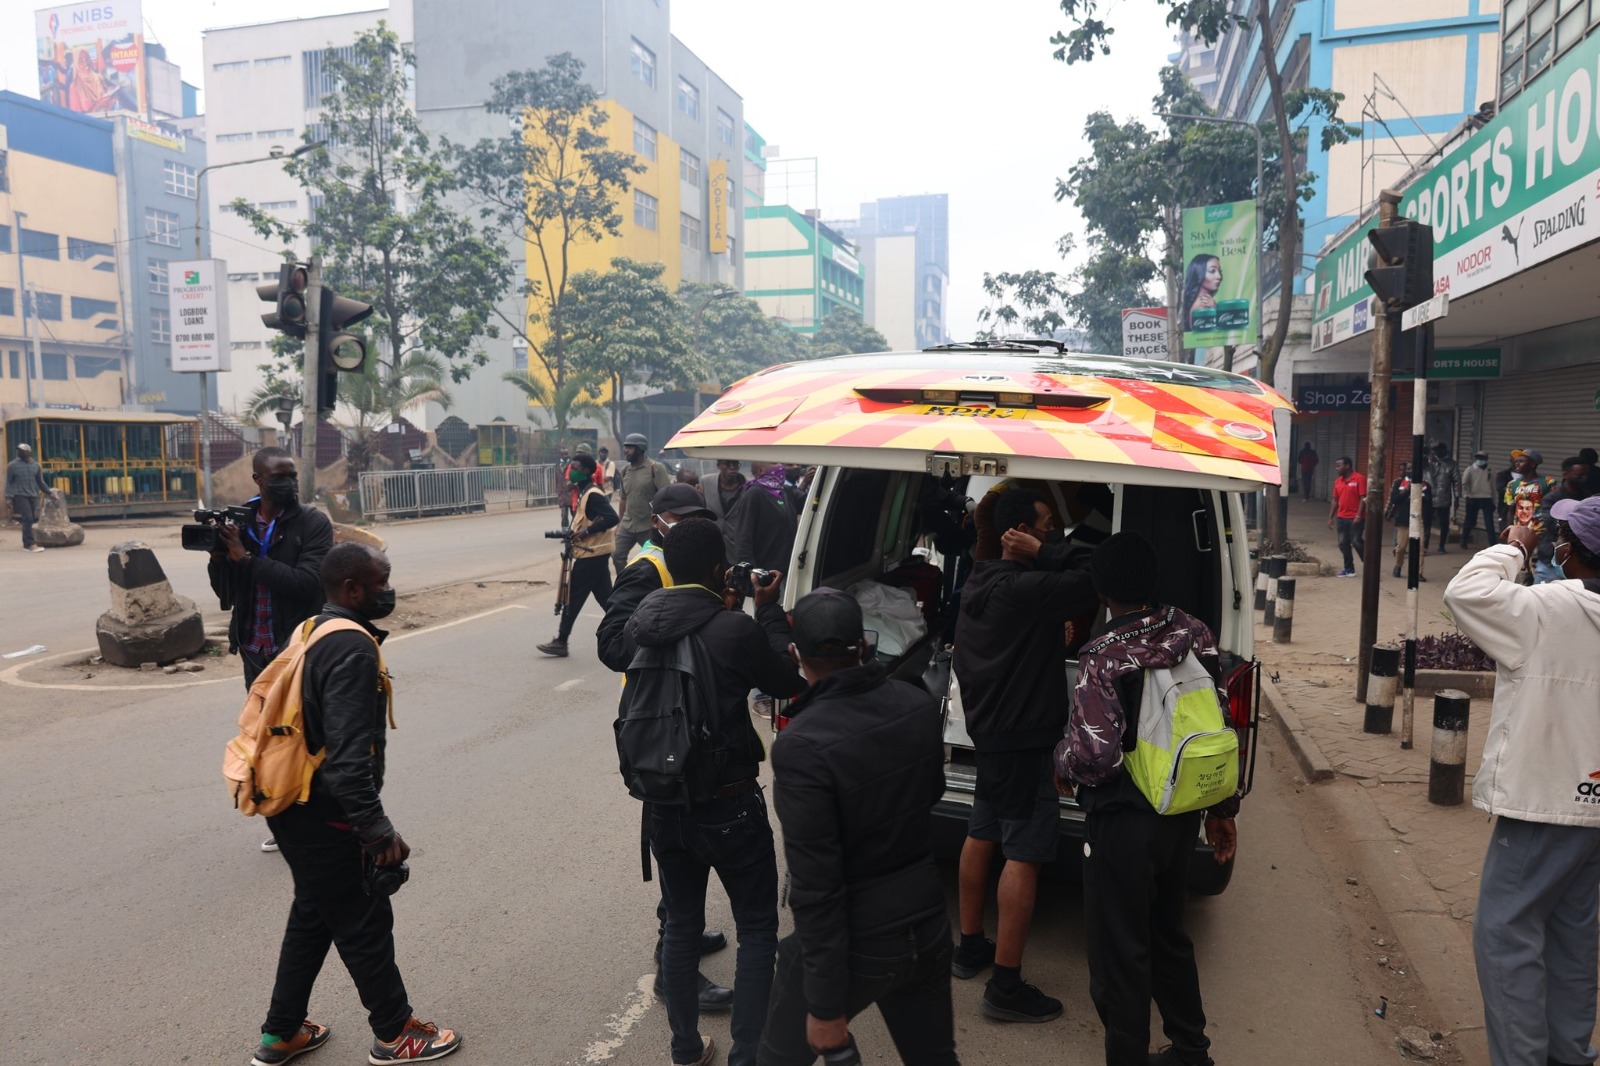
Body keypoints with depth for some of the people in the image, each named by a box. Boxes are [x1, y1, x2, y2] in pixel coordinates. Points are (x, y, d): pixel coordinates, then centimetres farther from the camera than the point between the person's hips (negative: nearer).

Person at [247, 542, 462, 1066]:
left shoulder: (315, 632, 7)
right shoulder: (353, 649, -23)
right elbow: (347, 754, -30)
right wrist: (377, 828, -29)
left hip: (291, 804, 10)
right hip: (323, 815, -9)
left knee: (313, 915, 23)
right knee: (365, 924, 7)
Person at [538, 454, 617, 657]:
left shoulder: (592, 494, -17)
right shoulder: (584, 492, 14)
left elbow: (612, 518, -26)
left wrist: (586, 531, -23)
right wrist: (574, 534, 5)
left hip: (591, 553, -10)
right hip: (594, 552, 10)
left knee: (573, 597, -4)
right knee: (605, 596, 10)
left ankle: (561, 642, 2)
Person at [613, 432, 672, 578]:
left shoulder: (655, 468, -11)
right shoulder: (625, 470, 9)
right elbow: (623, 499, 16)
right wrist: (619, 523, 16)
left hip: (650, 526, -6)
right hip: (627, 525, 6)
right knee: (617, 556, 3)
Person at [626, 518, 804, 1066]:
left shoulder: (641, 621, -6)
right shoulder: (735, 631, -22)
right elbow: (788, 681, -4)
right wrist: (768, 612, 3)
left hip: (665, 801, 5)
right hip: (729, 805, -5)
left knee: (681, 923, 21)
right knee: (757, 929, 13)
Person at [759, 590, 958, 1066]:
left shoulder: (801, 745, -27)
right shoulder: (918, 705, -8)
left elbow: (816, 887, -23)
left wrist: (825, 1003, -14)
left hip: (854, 941, -5)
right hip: (928, 926, 6)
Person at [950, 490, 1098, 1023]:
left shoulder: (979, 581, 7)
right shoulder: (1025, 588, -23)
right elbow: (1093, 582, -28)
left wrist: (1053, 628, 9)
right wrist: (1041, 553, -18)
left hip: (987, 726, 10)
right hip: (1023, 736, -10)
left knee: (982, 834, 19)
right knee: (1024, 853, -4)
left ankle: (971, 947, 32)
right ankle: (1006, 986, 2)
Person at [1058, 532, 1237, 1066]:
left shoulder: (1105, 658, -22)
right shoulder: (1193, 634, -3)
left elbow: (1095, 754, -28)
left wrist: (1063, 765, -5)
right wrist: (1222, 809, 14)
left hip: (1124, 823, -7)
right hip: (1183, 815, 7)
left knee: (1119, 955, 8)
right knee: (1168, 933, 25)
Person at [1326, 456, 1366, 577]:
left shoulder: (1359, 479, -9)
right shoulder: (1338, 481, 11)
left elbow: (1363, 498, -12)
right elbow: (1335, 500, 15)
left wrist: (1359, 515, -20)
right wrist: (1331, 518, 13)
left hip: (1355, 518, -7)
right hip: (1341, 517, 7)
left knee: (1357, 542, -7)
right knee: (1343, 543, 6)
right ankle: (1349, 568, 15)